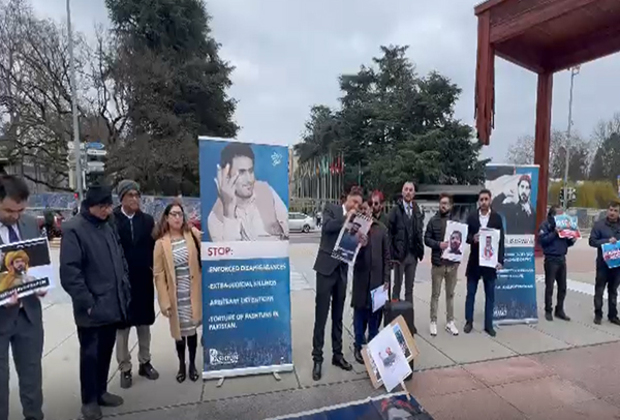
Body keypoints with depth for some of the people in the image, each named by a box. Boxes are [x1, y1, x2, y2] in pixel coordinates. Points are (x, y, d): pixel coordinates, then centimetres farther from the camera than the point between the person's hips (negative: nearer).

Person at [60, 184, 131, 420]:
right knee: (90, 354, 8)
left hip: (113, 305, 7)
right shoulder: (74, 230, -12)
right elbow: (69, 271, -17)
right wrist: (87, 302, -16)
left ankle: (101, 392, 34)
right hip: (92, 309, -6)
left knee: (106, 351, 18)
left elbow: (120, 260, 16)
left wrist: (125, 290, 9)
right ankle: (89, 400, 25)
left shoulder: (108, 227, 11)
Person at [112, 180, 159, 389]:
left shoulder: (147, 220, 2)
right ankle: (125, 369, 24)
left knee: (144, 323, 14)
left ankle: (145, 362, 30)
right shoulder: (111, 220, -8)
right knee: (122, 325, 10)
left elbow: (153, 247, 1)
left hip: (144, 280, 3)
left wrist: (155, 271, -8)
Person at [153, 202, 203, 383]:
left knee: (192, 329, 11)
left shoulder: (193, 234, -1)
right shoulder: (161, 243, -6)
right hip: (176, 294, -1)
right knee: (179, 330, 10)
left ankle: (192, 364, 30)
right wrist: (164, 301, -8)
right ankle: (181, 365, 32)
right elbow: (159, 274, -6)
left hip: (193, 292, 1)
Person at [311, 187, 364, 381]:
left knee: (338, 316, 13)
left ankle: (337, 354, 24)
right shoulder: (331, 209, -1)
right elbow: (326, 227, -21)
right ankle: (317, 358, 9)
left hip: (342, 270, 5)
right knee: (321, 316, -1)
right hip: (326, 268, -5)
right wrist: (346, 218, -14)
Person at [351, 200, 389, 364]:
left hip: (377, 277, 2)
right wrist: (359, 245, -21)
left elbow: (386, 255, 5)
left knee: (375, 313, 11)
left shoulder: (381, 229, 5)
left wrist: (386, 278, 1)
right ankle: (359, 347, 20)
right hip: (360, 277, -1)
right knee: (360, 312, 6)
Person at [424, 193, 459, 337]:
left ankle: (450, 322, 24)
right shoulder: (433, 220, -1)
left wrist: (458, 243, -10)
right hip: (437, 262, -2)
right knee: (435, 294, 6)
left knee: (450, 294, 13)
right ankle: (433, 322, 16)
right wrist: (438, 244, -19)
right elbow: (427, 239, -4)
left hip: (453, 263, 2)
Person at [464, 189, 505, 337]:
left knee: (490, 294, 7)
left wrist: (500, 260, -8)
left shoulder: (497, 218, 1)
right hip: (474, 260, 0)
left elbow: (501, 240, -1)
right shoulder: (471, 217, 2)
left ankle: (488, 324, 18)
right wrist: (473, 238, -19)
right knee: (471, 293, 7)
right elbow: (466, 236, 4)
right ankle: (469, 321, 20)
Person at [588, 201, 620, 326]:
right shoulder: (599, 224, -5)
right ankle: (598, 314, 15)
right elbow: (592, 241, -8)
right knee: (599, 289, 4)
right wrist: (607, 241, -21)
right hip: (603, 262, -3)